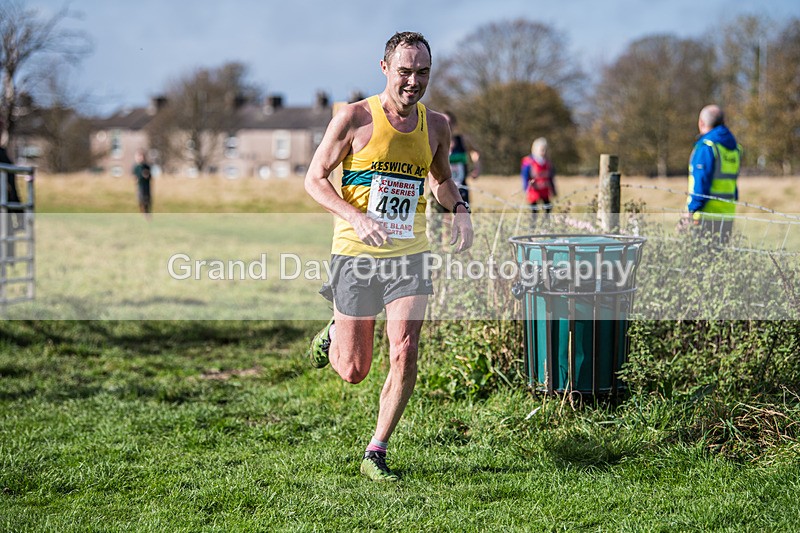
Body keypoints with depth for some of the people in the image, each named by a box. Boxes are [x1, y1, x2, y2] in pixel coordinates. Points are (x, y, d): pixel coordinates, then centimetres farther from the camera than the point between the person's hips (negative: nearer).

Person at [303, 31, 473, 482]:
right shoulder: (355, 118, -9)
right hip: (356, 254, -3)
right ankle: (334, 334, 41)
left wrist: (459, 209, -1)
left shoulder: (436, 125, 4)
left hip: (410, 255, 3)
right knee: (353, 371, 4)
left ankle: (377, 453, 5)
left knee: (405, 355, -11)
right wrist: (356, 218, -22)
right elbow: (315, 179, -6)